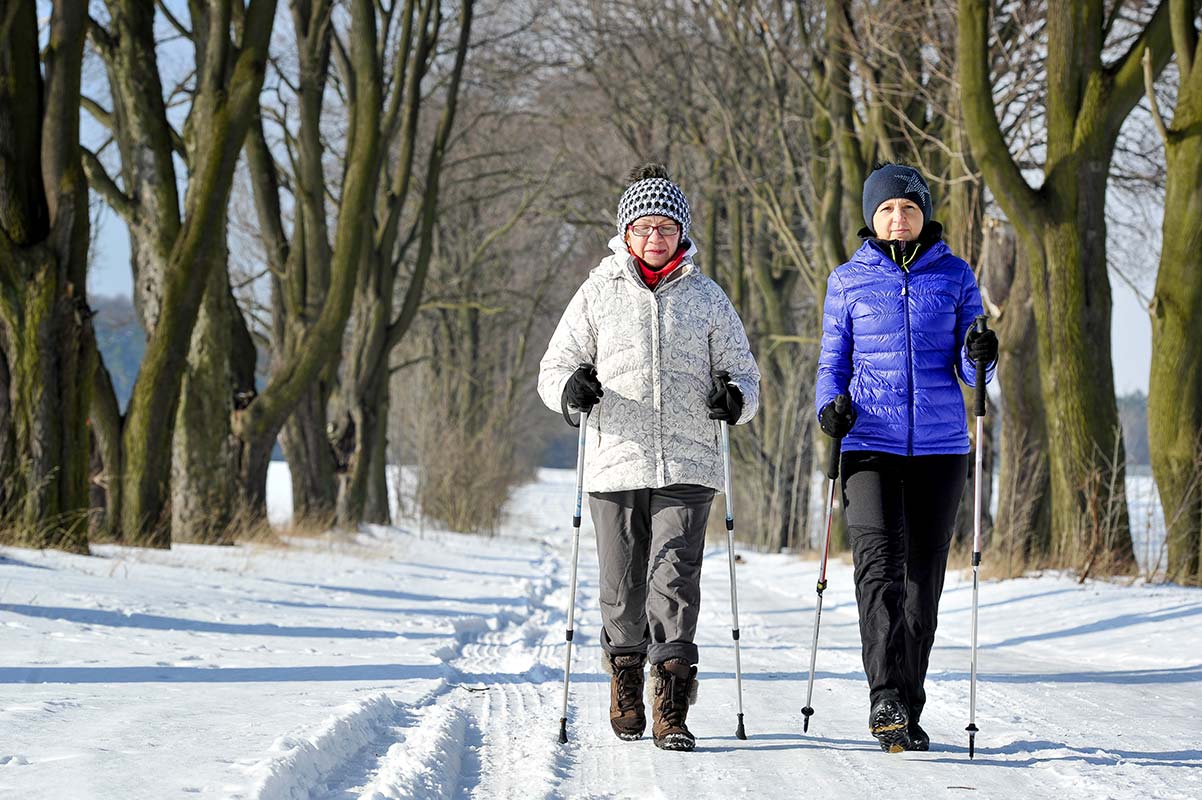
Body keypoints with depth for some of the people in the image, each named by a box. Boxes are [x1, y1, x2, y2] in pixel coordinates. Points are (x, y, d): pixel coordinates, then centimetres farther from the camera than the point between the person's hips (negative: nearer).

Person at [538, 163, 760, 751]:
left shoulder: (707, 298, 11)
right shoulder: (598, 294, 9)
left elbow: (742, 369, 15)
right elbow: (553, 367, 10)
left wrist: (736, 397, -9)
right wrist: (570, 385, -14)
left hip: (686, 466, -1)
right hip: (615, 463, 1)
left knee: (676, 580, -13)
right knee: (623, 588, 6)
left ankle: (671, 711, -14)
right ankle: (625, 682, 30)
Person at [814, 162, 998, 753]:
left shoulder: (954, 276, 6)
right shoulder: (848, 281, 6)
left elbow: (968, 368, 4)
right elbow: (834, 363, 11)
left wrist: (980, 357, -20)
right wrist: (830, 405, -9)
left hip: (939, 444, 1)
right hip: (870, 444, -1)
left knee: (924, 578, 6)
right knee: (879, 565, -18)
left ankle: (908, 714, 15)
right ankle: (885, 698, -26)